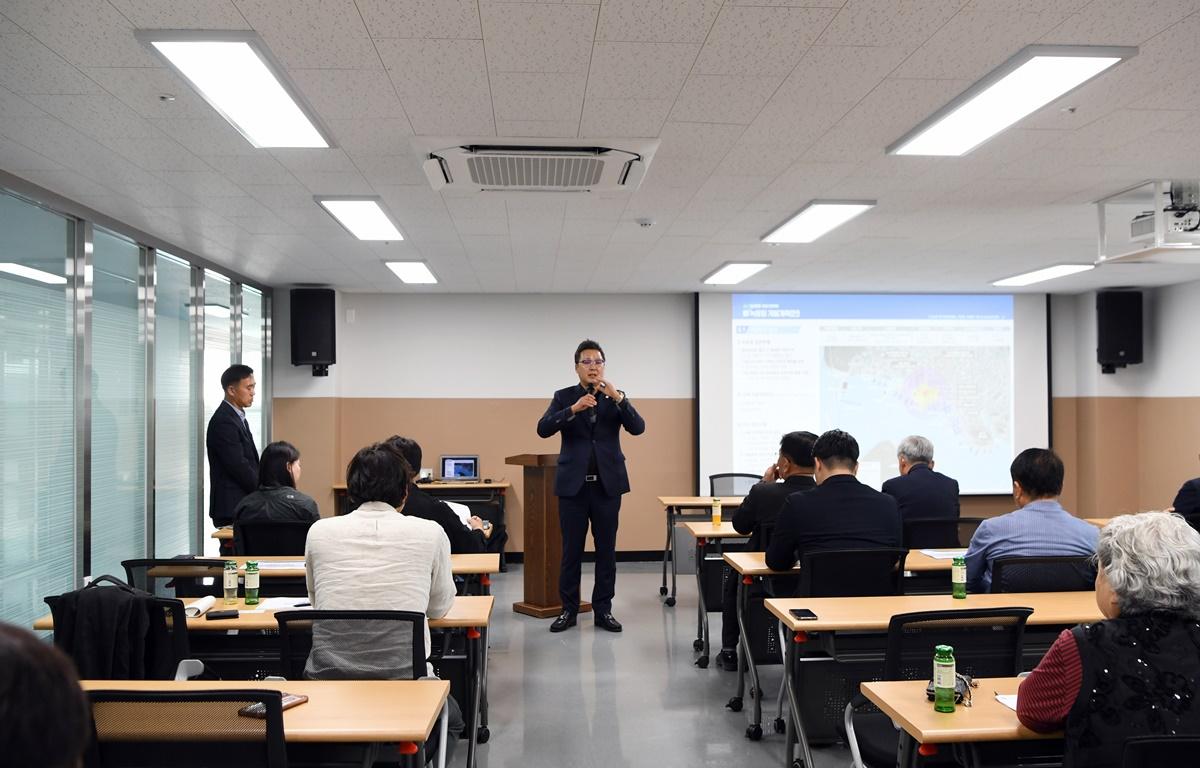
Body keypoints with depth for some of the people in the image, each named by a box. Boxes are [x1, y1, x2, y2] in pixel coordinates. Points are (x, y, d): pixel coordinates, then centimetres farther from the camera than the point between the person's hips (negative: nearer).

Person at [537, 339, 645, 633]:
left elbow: (638, 428, -8)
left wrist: (618, 397, -22)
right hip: (573, 484, -1)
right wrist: (573, 409, -24)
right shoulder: (564, 397, 4)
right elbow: (543, 429, -11)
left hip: (607, 483, 1)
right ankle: (569, 609, 15)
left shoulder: (615, 398, 6)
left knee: (606, 549, 5)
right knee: (571, 550, 4)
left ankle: (603, 610, 15)